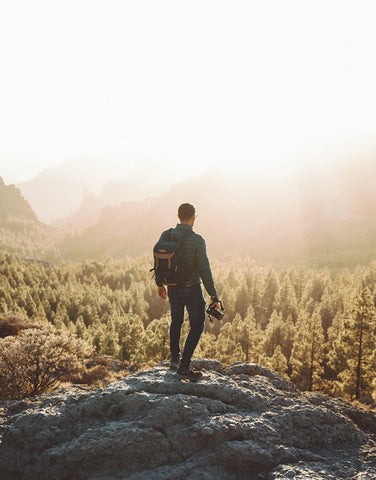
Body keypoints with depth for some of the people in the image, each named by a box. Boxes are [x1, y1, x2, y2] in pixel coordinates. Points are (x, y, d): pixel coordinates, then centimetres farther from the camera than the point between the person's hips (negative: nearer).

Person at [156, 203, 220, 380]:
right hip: (192, 290, -5)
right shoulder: (197, 240, -21)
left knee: (176, 321, 26)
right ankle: (184, 367, 2)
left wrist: (160, 284, 20)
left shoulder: (166, 236, -6)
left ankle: (174, 359, 35)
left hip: (173, 289, 5)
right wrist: (213, 295, -11)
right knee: (197, 327, 7)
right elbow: (204, 269, -19)